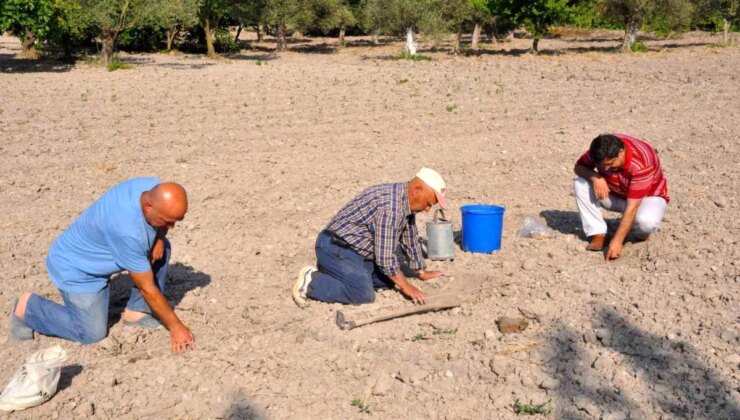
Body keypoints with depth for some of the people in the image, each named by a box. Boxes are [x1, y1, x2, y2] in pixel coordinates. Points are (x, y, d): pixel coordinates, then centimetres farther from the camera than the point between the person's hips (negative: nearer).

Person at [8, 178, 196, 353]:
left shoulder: (154, 188, -19)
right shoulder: (128, 231, -40)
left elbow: (161, 225, 7)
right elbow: (147, 288, -29)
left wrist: (159, 238, -16)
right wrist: (175, 326, -20)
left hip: (99, 250, 8)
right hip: (75, 267, -8)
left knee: (162, 248, -4)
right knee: (93, 333, -9)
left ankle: (136, 311, 7)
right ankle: (26, 306, 8)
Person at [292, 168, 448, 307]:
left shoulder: (406, 201, 6)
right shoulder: (390, 205, -26)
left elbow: (410, 240, 19)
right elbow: (385, 255, -23)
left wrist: (421, 272, 24)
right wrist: (405, 286, -12)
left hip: (356, 249, 11)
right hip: (336, 248, -11)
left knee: (387, 281, 9)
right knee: (364, 294, -23)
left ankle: (331, 273, 14)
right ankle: (311, 282, -9)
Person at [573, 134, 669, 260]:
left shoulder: (640, 163, -36)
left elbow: (632, 207, -37)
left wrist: (617, 240, -40)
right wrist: (594, 177, -32)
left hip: (648, 196, -5)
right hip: (615, 194, 5)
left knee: (646, 221, -40)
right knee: (580, 184, -21)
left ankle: (641, 235, -1)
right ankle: (598, 235, -16)